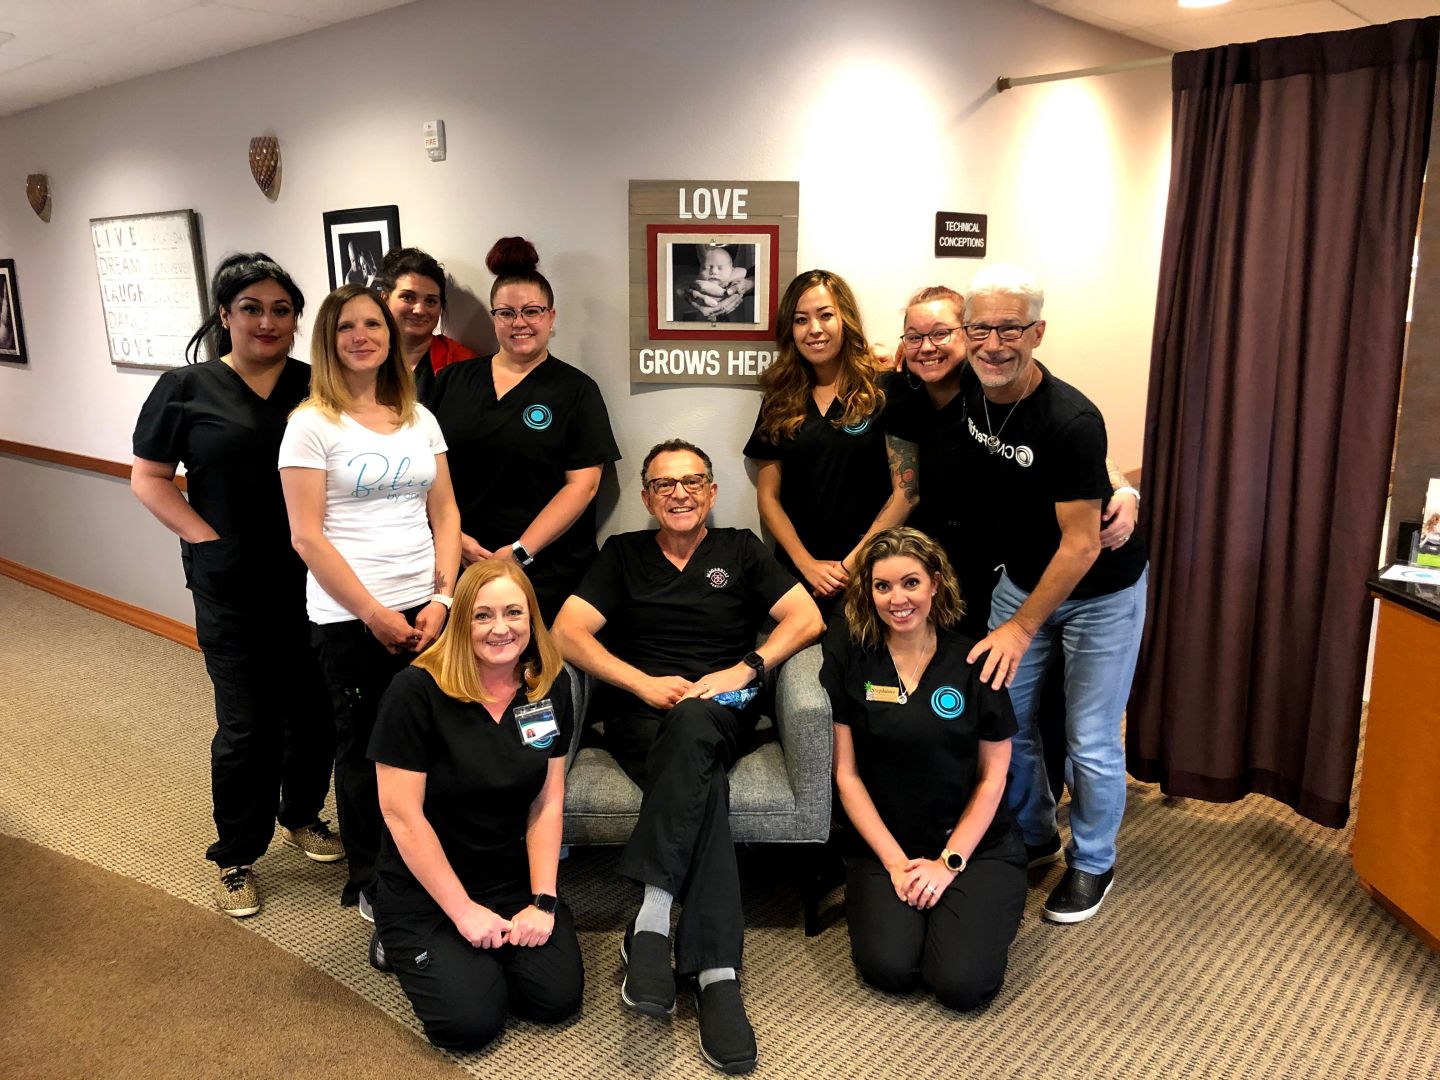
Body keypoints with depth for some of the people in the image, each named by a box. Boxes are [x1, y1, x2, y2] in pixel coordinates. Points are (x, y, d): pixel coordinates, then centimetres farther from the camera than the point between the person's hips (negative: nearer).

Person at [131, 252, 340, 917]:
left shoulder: (316, 385, 5)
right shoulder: (186, 388, -1)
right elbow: (148, 478, 2)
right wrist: (208, 539, -9)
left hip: (314, 582, 3)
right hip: (233, 590, -2)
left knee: (317, 710, 12)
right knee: (247, 725, 5)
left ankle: (302, 816, 38)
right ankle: (236, 857, 25)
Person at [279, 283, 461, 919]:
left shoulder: (419, 418, 10)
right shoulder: (312, 424, -4)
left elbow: (445, 514, 9)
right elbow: (307, 537, -9)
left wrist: (442, 598, -3)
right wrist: (374, 614, -11)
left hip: (425, 611, 4)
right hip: (349, 620, -4)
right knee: (365, 747, 8)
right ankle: (369, 883, 27)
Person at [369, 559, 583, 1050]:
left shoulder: (550, 686, -5)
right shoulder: (416, 692, -20)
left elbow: (548, 802, -2)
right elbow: (402, 815, -18)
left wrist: (542, 900, -9)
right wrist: (463, 911, -16)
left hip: (513, 879, 4)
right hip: (425, 888, -4)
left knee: (558, 998, -10)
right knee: (471, 1021, -16)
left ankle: (486, 945, 19)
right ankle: (402, 942, 13)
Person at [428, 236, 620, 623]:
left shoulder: (576, 390, 1)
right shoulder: (452, 381, 10)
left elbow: (582, 484, -7)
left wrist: (520, 552, -13)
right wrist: (452, 535, -6)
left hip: (546, 573, -2)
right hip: (459, 565, 3)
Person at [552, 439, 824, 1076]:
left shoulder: (741, 550, 16)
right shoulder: (622, 554, 17)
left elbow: (807, 618, 4)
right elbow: (567, 631, 4)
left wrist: (742, 670, -11)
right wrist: (645, 683, -10)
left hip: (721, 713, 0)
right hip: (640, 712, 0)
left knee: (690, 725, -39)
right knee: (701, 780, -35)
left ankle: (652, 920, -41)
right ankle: (715, 971, -40)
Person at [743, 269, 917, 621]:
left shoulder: (883, 390, -3)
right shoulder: (780, 401, 7)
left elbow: (906, 490, -7)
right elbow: (768, 497, 6)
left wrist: (852, 564, -11)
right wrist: (808, 565, -7)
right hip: (796, 572, 3)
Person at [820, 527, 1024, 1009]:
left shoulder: (974, 661, -5)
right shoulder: (848, 658, -5)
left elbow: (992, 778, 0)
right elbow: (847, 774, -4)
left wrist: (948, 862, -7)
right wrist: (894, 861, -9)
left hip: (975, 844, 0)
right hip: (884, 844, 0)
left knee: (961, 983, -17)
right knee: (888, 969, -21)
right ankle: (882, 896, 11)